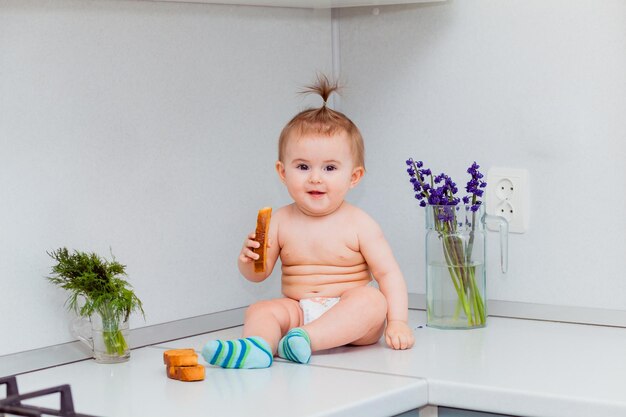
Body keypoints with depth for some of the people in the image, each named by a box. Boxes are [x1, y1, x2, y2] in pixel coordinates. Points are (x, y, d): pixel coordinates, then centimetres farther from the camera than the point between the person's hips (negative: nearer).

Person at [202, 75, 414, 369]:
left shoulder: (358, 224, -5)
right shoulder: (281, 221, 2)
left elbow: (388, 273, -7)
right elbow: (259, 274, 6)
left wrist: (397, 322, -20)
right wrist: (248, 259, -18)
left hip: (349, 318, -2)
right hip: (298, 312, 3)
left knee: (372, 299, -31)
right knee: (260, 311, -20)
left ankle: (305, 339, -45)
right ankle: (256, 347, -52)